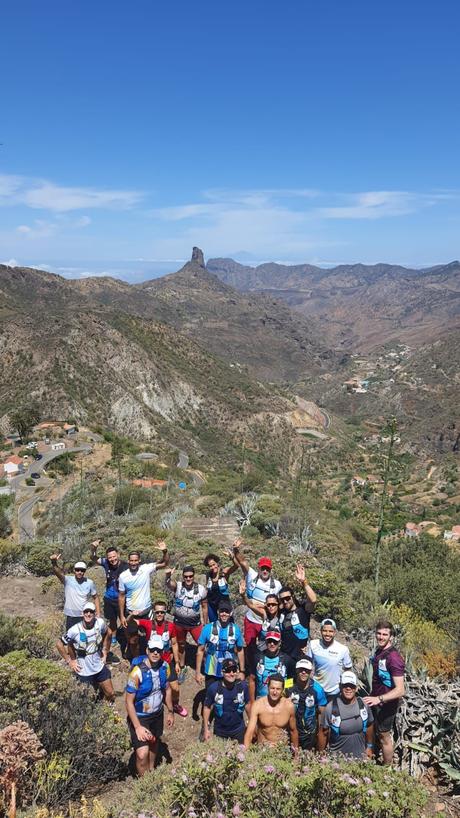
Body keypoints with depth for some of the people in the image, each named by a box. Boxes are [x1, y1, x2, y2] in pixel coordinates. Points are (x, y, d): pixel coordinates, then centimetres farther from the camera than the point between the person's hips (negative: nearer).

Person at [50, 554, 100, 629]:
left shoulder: (90, 583, -5)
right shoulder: (68, 580, -11)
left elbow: (95, 598, 6)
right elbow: (58, 573, -30)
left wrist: (98, 614, -1)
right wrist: (54, 562, -51)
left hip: (85, 617, 1)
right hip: (71, 617, -1)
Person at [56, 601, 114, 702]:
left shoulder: (100, 623, -16)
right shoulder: (75, 630, -25)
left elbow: (108, 634, 6)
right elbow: (59, 645, -10)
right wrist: (69, 661, -7)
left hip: (100, 667, 3)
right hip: (84, 672, -3)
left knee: (111, 695, 12)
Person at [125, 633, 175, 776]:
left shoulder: (165, 667, -13)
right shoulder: (138, 671, -31)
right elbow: (129, 701, -24)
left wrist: (171, 712, 10)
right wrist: (138, 727, -26)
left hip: (157, 713, 6)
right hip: (139, 716, -6)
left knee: (154, 742, 27)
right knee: (142, 754, -14)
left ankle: (152, 770, 54)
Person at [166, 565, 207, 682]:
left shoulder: (201, 589, -16)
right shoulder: (177, 586, -20)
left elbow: (204, 607, -2)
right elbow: (169, 584, -45)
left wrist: (205, 624, 3)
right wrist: (168, 576, -69)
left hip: (195, 623, 0)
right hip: (179, 623, 1)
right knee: (181, 646, 19)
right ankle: (182, 668, 41)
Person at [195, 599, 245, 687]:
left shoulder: (235, 630, -6)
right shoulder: (208, 628, -10)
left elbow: (240, 651, 5)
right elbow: (200, 650, -4)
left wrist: (242, 671, 6)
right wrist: (198, 672, -5)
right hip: (211, 673, -1)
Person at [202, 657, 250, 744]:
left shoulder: (243, 686, -18)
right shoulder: (213, 688, -23)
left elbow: (247, 704, -1)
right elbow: (207, 707, -9)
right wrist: (206, 729, -7)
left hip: (239, 729, 1)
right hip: (220, 730, -1)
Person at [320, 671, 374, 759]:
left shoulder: (363, 704, -9)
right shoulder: (331, 707, -17)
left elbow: (369, 725, 8)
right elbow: (324, 733, -7)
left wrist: (369, 746, 13)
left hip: (360, 757, 2)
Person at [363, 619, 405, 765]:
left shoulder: (393, 658, -27)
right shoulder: (378, 651, -1)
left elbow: (400, 690, -32)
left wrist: (379, 699, -41)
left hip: (386, 705, -7)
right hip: (376, 701, 7)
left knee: (384, 738, 11)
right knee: (379, 734, 23)